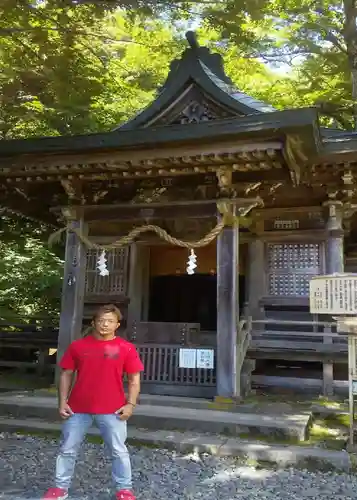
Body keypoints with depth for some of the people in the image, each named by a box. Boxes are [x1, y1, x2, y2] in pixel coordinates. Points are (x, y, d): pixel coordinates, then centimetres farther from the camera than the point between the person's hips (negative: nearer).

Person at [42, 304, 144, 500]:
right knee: (67, 449, 12)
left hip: (112, 410, -2)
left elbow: (134, 378, 0)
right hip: (78, 408, 2)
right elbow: (66, 375, 6)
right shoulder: (77, 346, 1)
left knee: (118, 451, 6)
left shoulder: (126, 348, -4)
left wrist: (130, 404, -7)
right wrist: (62, 402, 1)